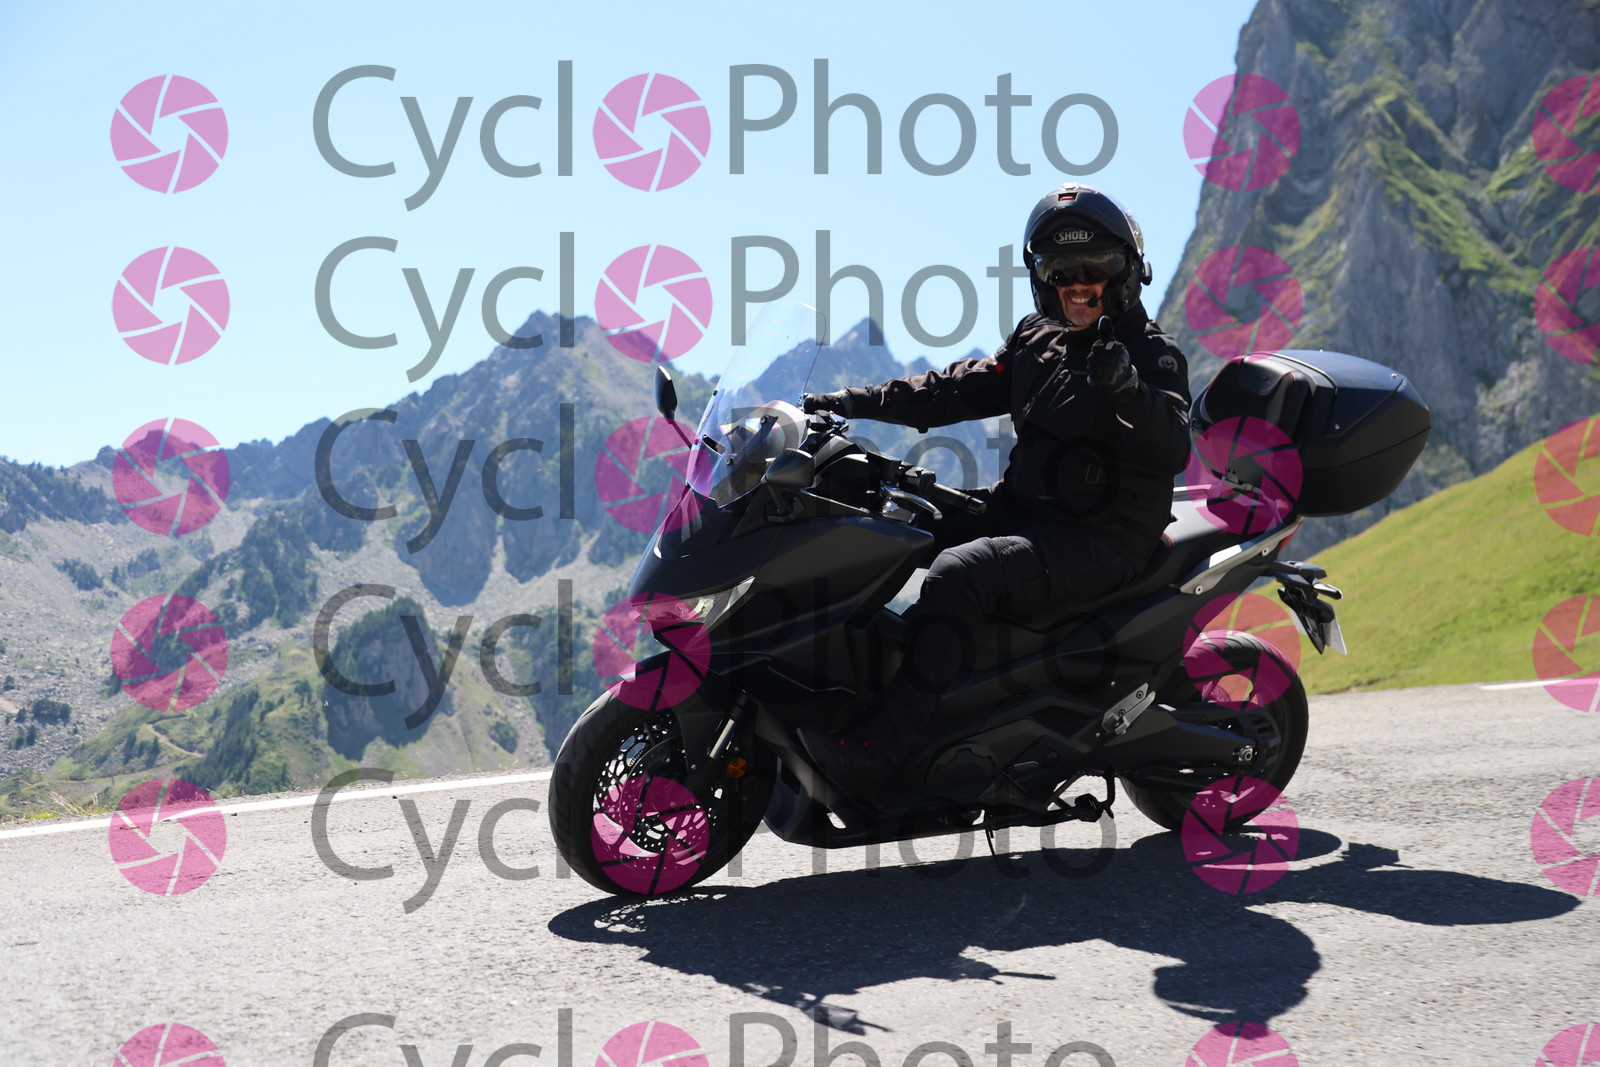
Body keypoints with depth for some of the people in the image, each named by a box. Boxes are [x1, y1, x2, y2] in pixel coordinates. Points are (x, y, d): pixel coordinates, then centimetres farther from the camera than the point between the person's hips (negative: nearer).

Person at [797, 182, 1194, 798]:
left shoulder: (1151, 354, -6)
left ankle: (885, 747, -32)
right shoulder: (1037, 340, 15)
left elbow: (1173, 450, -22)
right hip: (1021, 509, 8)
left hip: (1102, 538, -8)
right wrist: (853, 402, 4)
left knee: (957, 575, -30)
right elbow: (958, 389, 12)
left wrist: (1127, 388, -41)